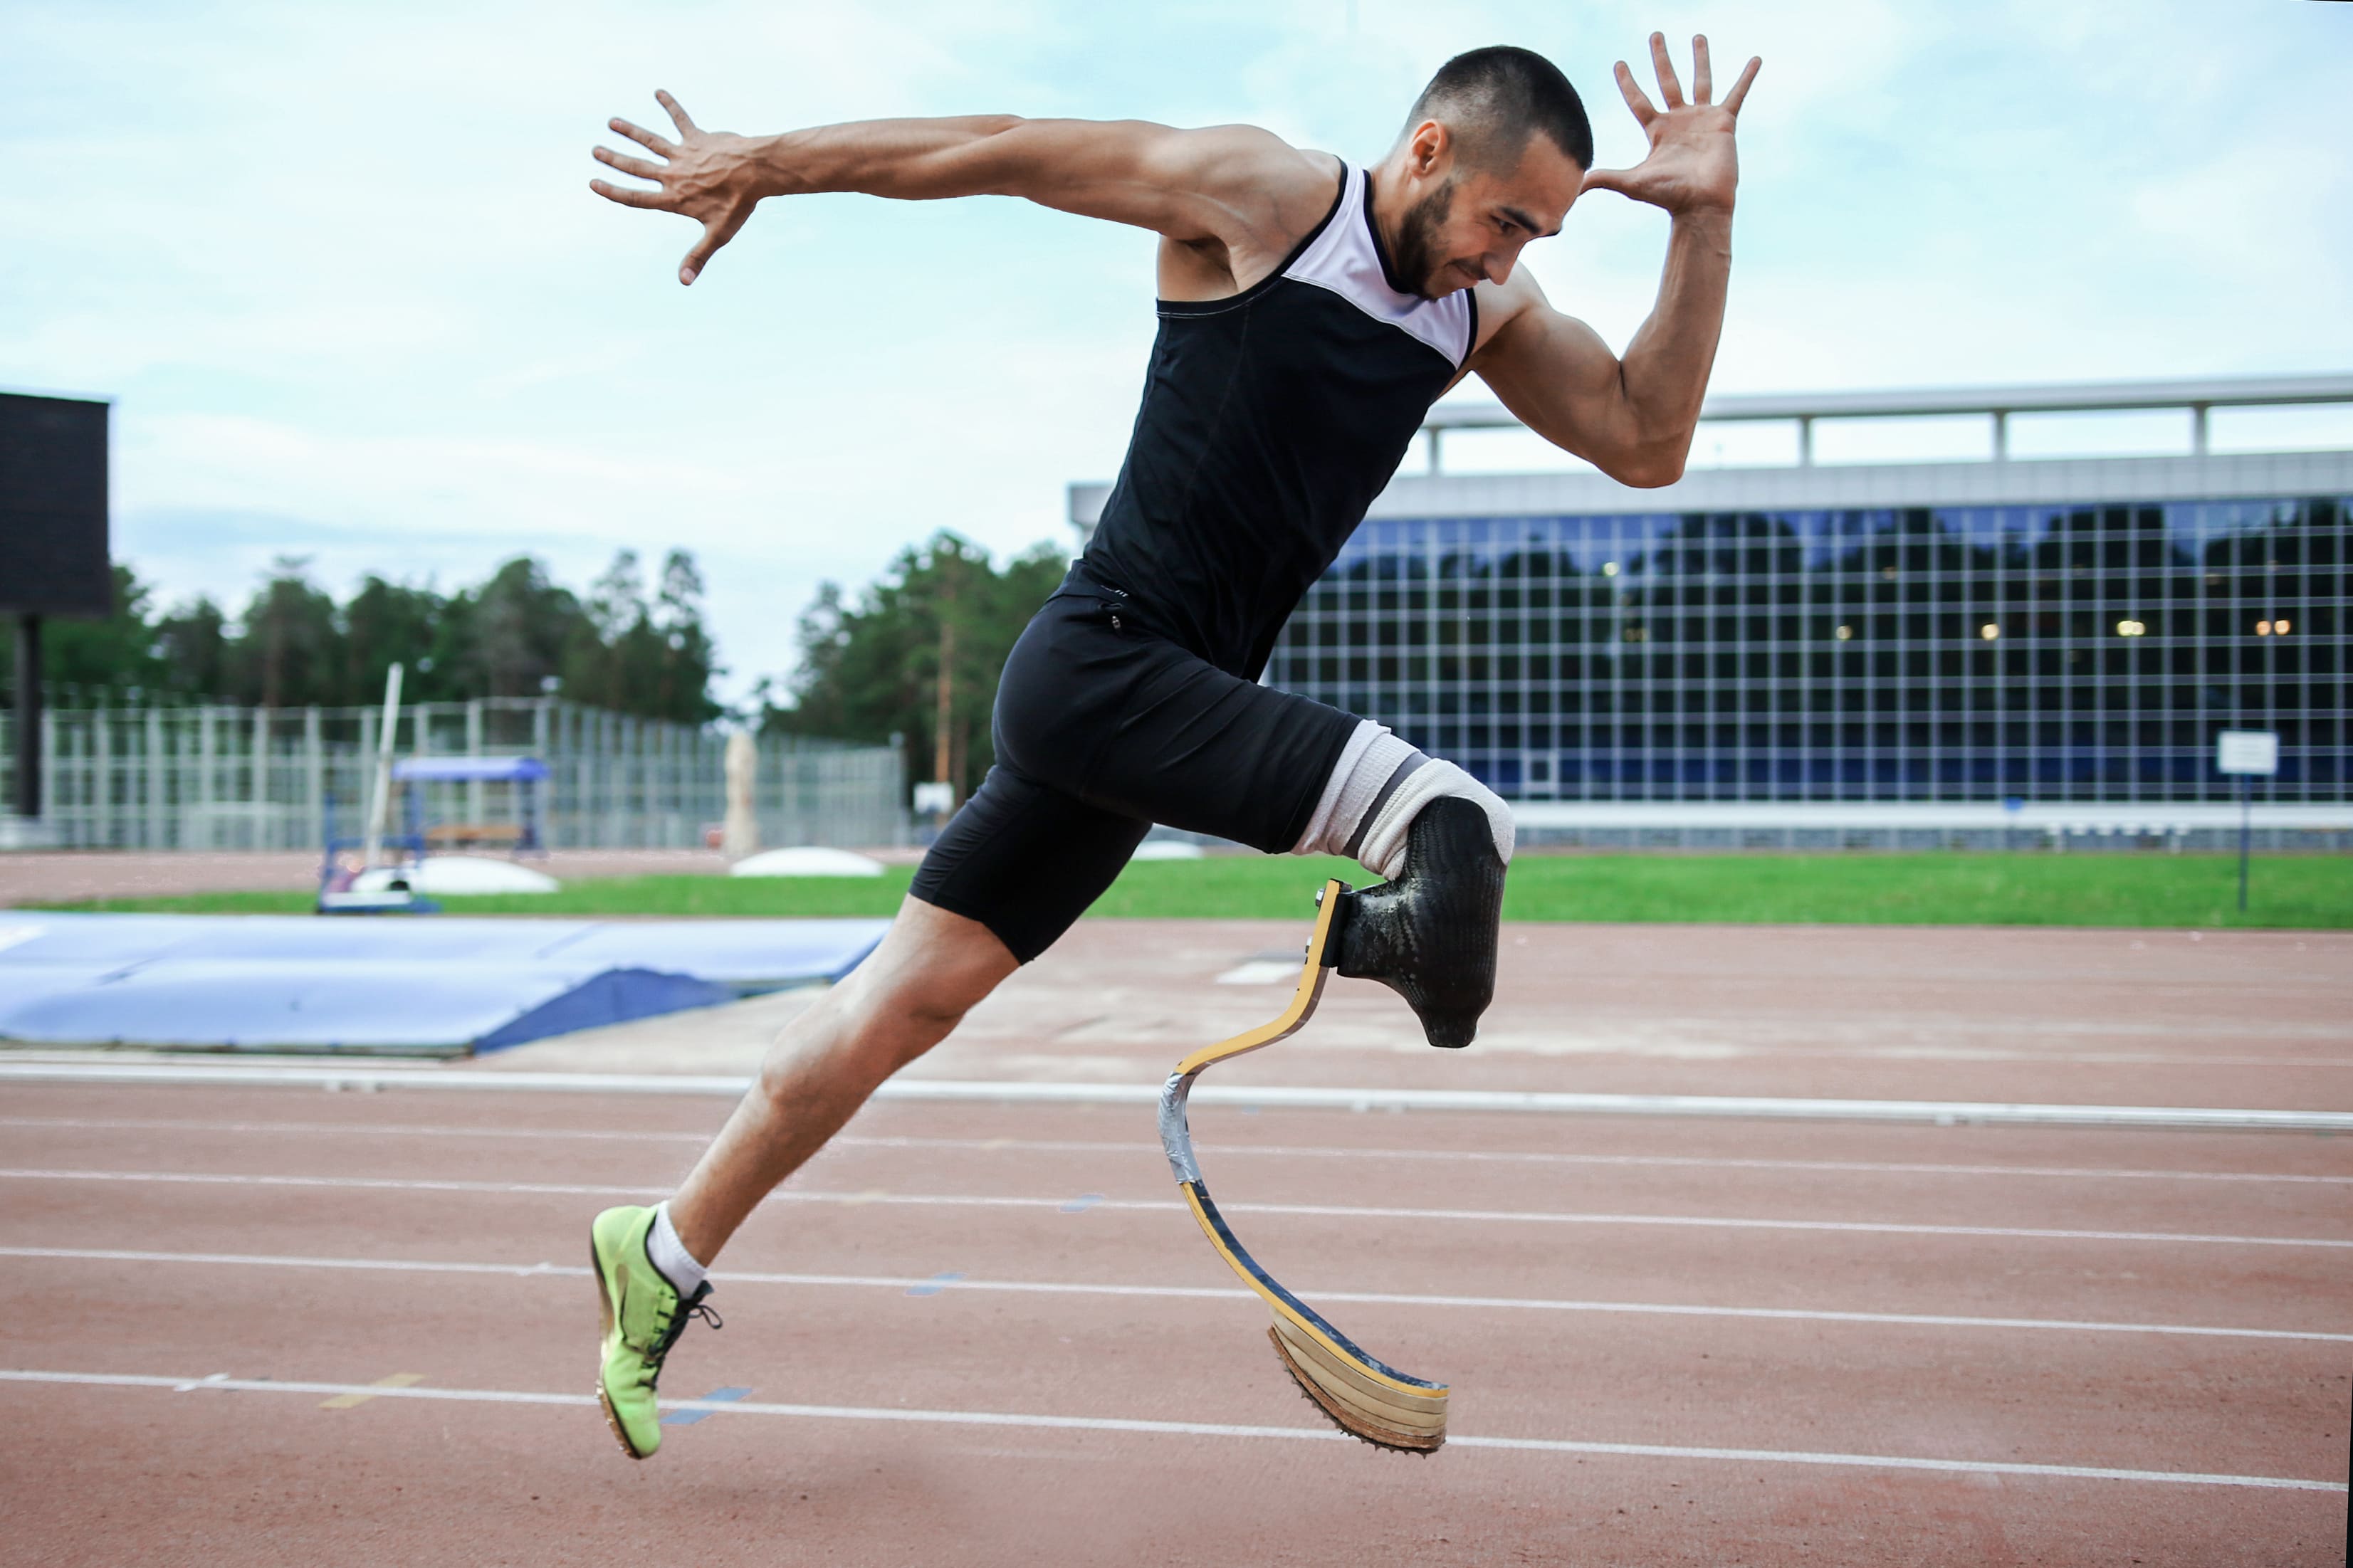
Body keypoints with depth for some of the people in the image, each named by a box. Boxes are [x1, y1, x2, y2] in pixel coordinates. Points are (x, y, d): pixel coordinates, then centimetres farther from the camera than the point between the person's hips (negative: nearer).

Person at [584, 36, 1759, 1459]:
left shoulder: (1489, 310, 12)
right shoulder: (1259, 195, -8)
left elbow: (1647, 441, 5)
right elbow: (1000, 151, -3)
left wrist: (1706, 220, -2)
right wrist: (760, 165, -1)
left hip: (1176, 702, 8)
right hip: (1102, 659, -8)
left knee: (916, 992, 13)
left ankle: (663, 1259, 24)